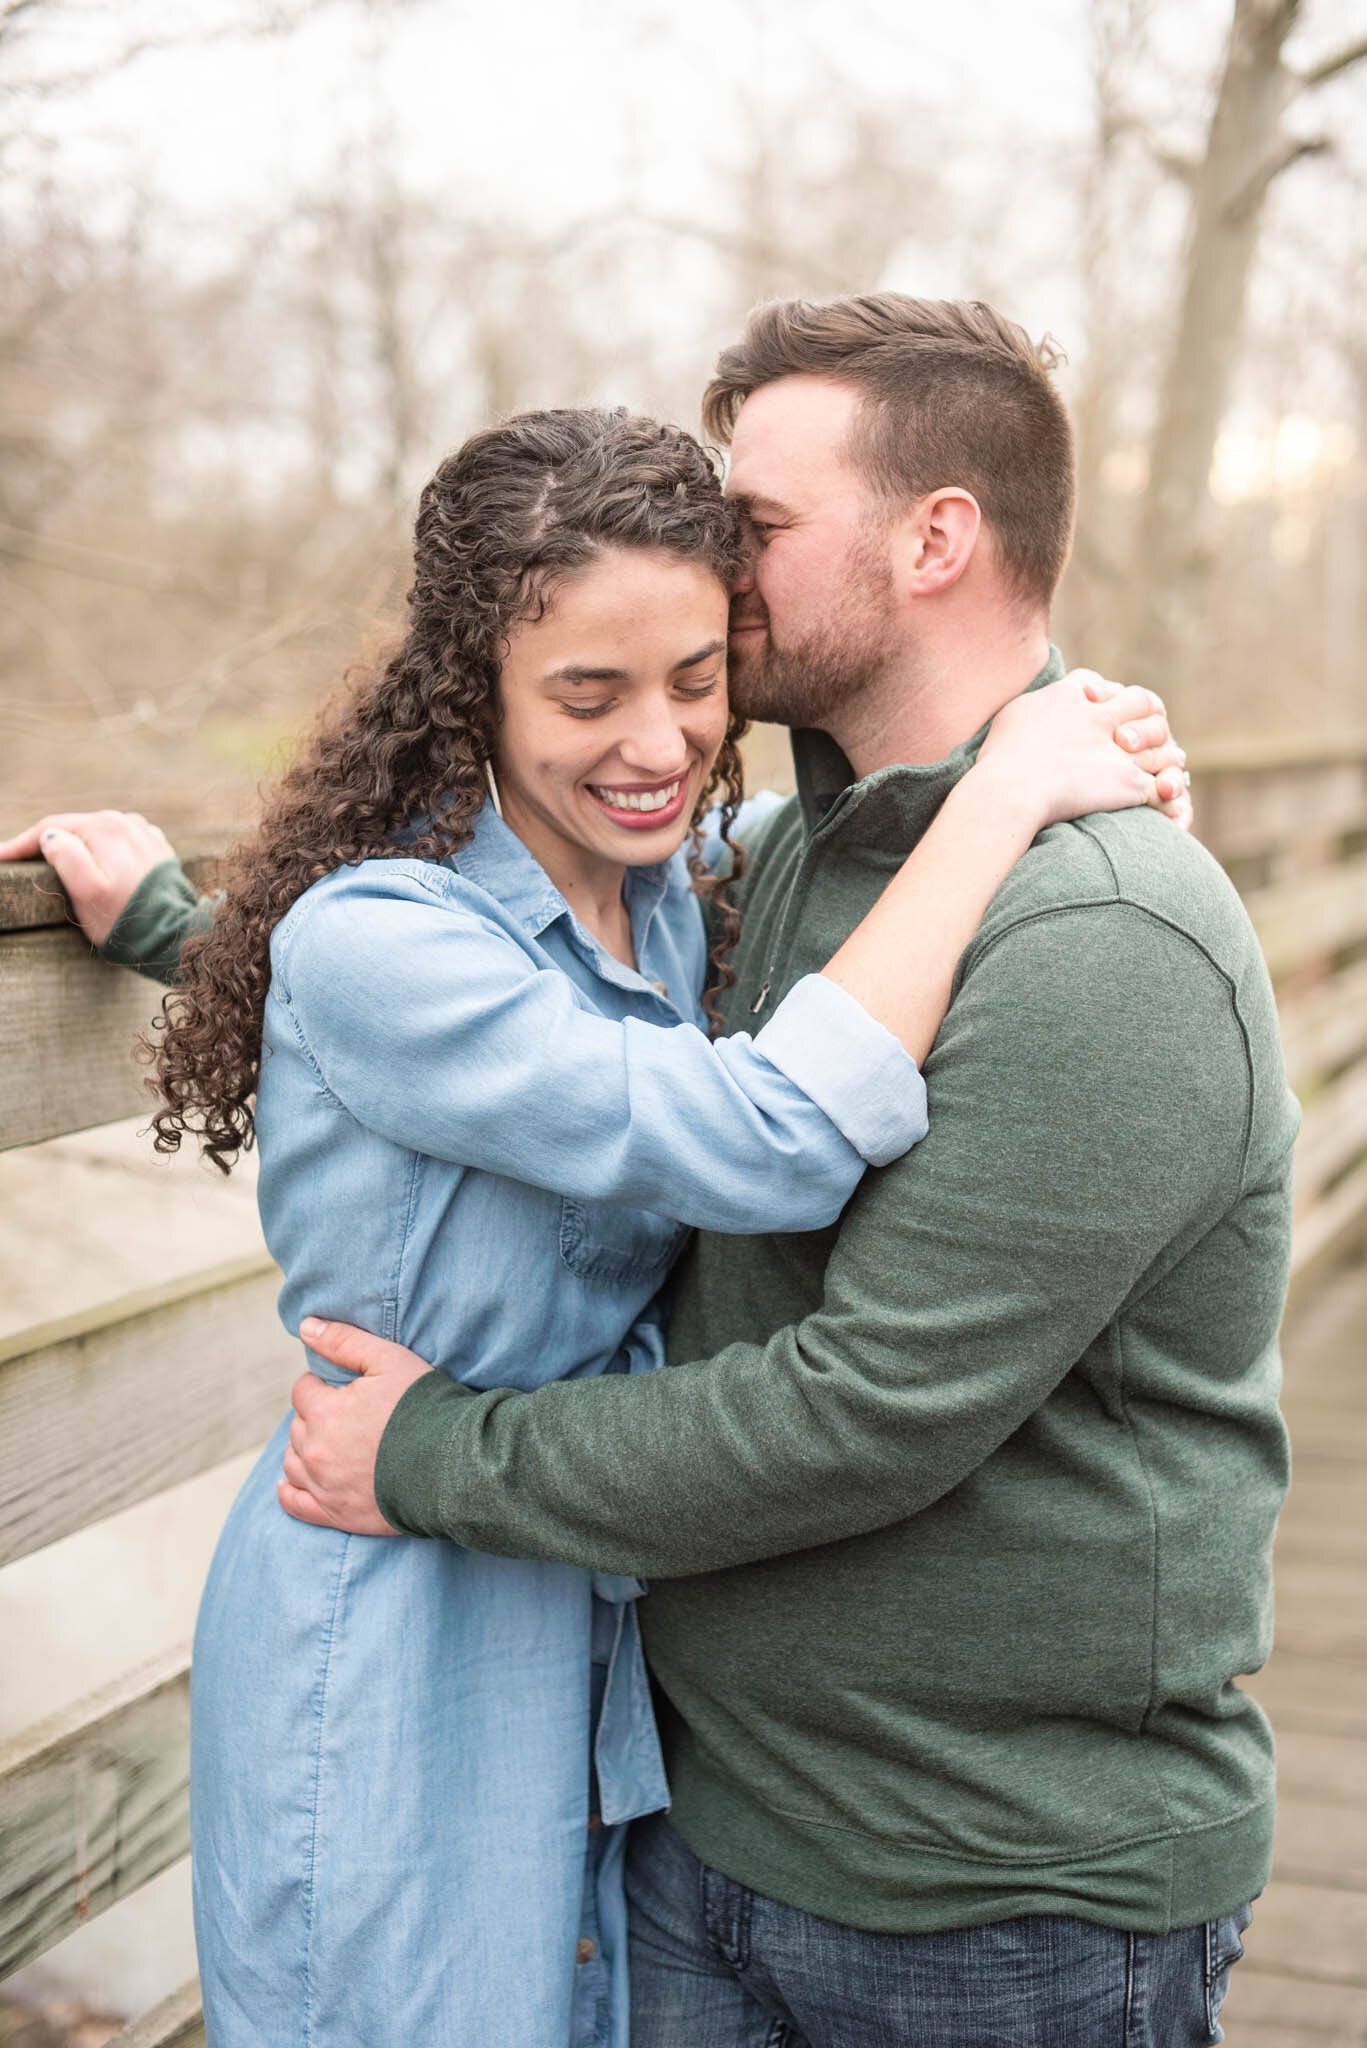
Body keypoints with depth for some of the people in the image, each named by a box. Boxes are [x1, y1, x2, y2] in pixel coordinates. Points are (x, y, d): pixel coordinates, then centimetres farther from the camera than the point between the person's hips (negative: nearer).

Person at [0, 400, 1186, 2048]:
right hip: (394, 1649, -7)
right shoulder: (367, 947, -24)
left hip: (617, 1622, 7)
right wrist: (1002, 796, -27)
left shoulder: (681, 893, -1)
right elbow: (773, 1148, -33)